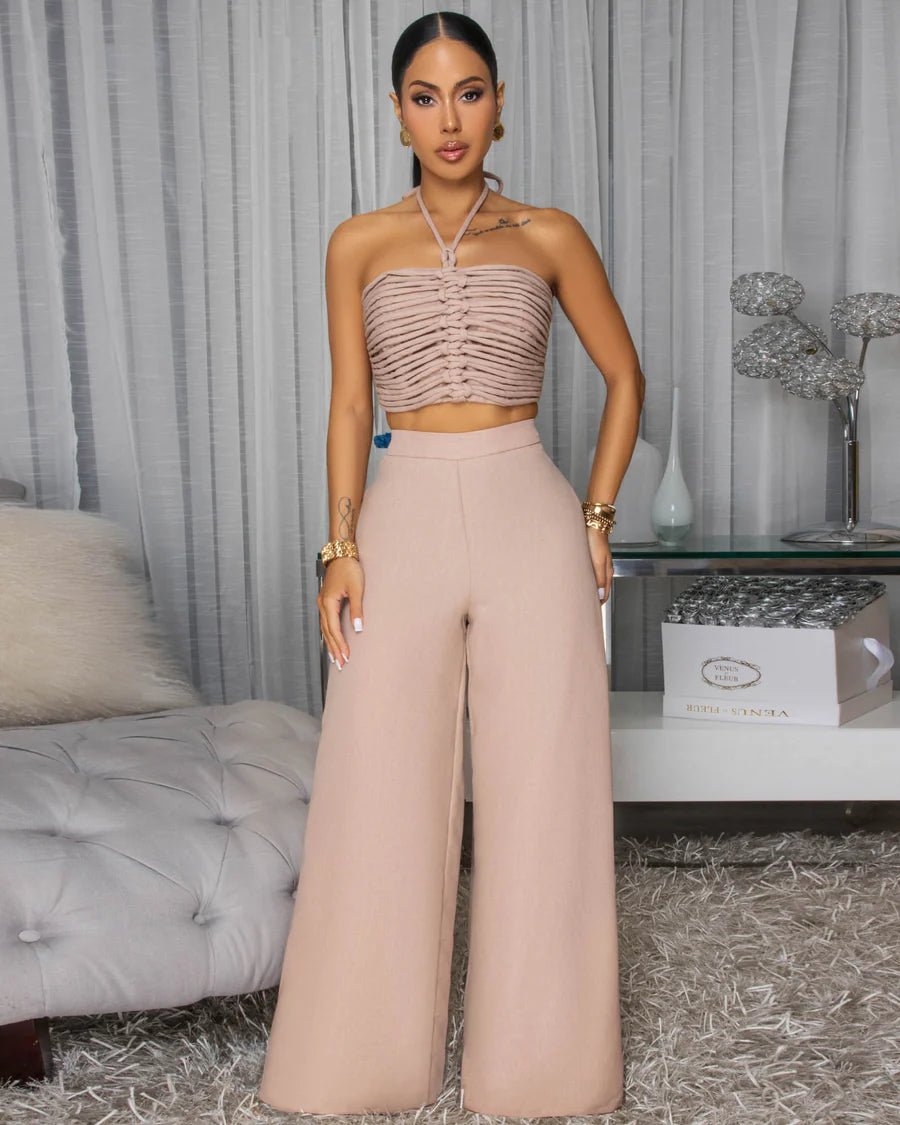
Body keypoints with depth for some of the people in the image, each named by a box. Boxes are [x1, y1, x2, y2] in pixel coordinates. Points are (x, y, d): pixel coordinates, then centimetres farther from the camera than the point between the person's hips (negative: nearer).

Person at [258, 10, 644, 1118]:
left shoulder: (550, 236, 5)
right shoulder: (358, 246, 7)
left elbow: (625, 377, 13)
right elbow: (349, 406, 6)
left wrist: (596, 516, 5)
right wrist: (341, 547, -5)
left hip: (527, 516, 0)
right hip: (406, 516, 1)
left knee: (540, 792, 3)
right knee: (382, 799, 3)